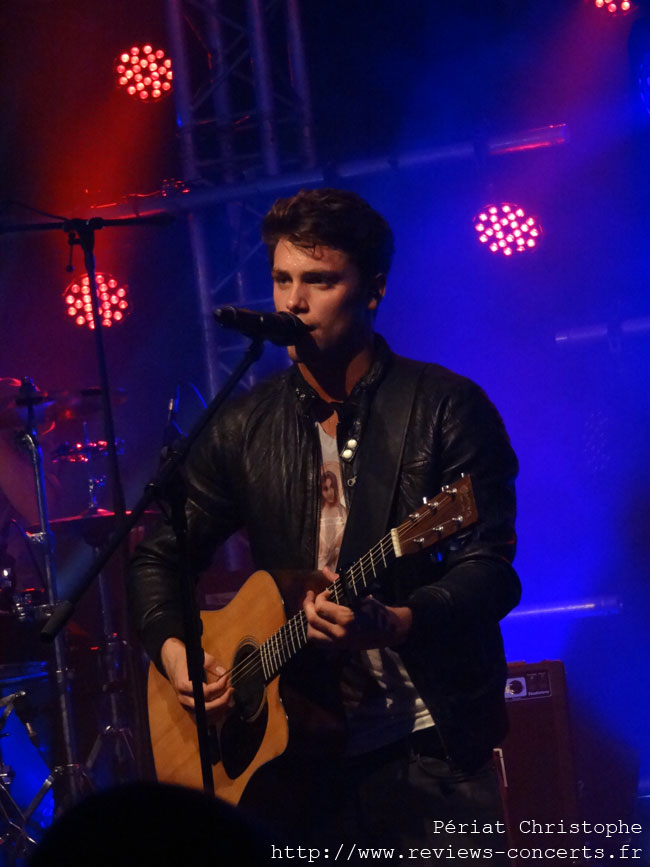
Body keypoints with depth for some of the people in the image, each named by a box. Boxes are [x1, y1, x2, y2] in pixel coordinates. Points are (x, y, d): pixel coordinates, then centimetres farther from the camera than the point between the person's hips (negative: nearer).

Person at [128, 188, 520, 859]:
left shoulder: (446, 408, -3)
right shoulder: (245, 428, 9)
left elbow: (489, 571, -9)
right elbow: (159, 556, 16)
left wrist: (391, 626, -26)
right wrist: (171, 648, -3)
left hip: (433, 752, -3)